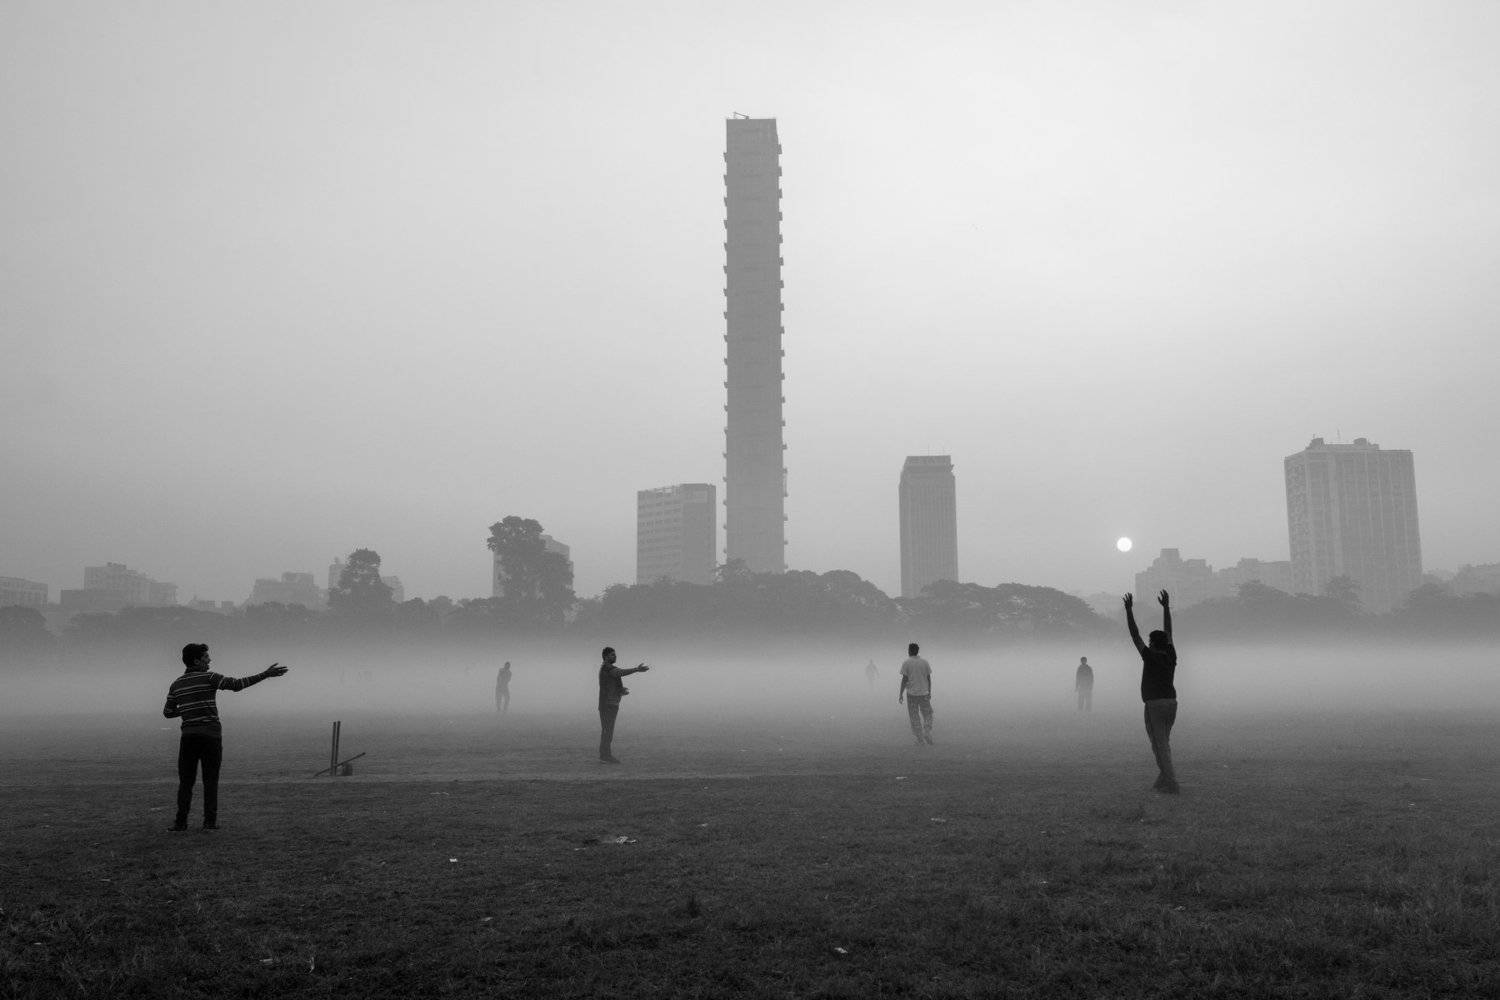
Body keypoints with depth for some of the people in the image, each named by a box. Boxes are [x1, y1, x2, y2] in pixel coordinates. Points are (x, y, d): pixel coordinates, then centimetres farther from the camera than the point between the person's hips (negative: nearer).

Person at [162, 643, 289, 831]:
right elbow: (237, 684, -17)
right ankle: (210, 821, 0)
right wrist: (266, 674, -16)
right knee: (210, 780, 4)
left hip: (189, 736, 3)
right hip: (211, 736, -3)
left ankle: (181, 822, 1)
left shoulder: (176, 685, 10)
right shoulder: (209, 677, -6)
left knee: (186, 781, 9)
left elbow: (168, 713, 18)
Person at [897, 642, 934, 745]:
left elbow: (904, 679, -10)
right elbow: (929, 678, 2)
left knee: (914, 717, 7)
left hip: (911, 694, -2)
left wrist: (900, 694, -5)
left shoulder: (906, 663, -7)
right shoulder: (925, 662, 1)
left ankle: (920, 740, 6)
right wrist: (929, 693, 11)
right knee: (927, 715, 15)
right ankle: (927, 735, -3)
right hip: (924, 693, 2)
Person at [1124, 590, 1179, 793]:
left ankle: (1171, 783, -11)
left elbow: (1135, 635, -8)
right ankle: (1163, 780, 16)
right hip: (1171, 703, 7)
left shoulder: (1151, 657, -9)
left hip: (1154, 705, -7)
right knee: (1164, 743, 17)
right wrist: (1166, 607, 22)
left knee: (1159, 745, -5)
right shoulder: (1171, 656, 6)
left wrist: (1129, 610, -5)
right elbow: (1168, 632, 16)